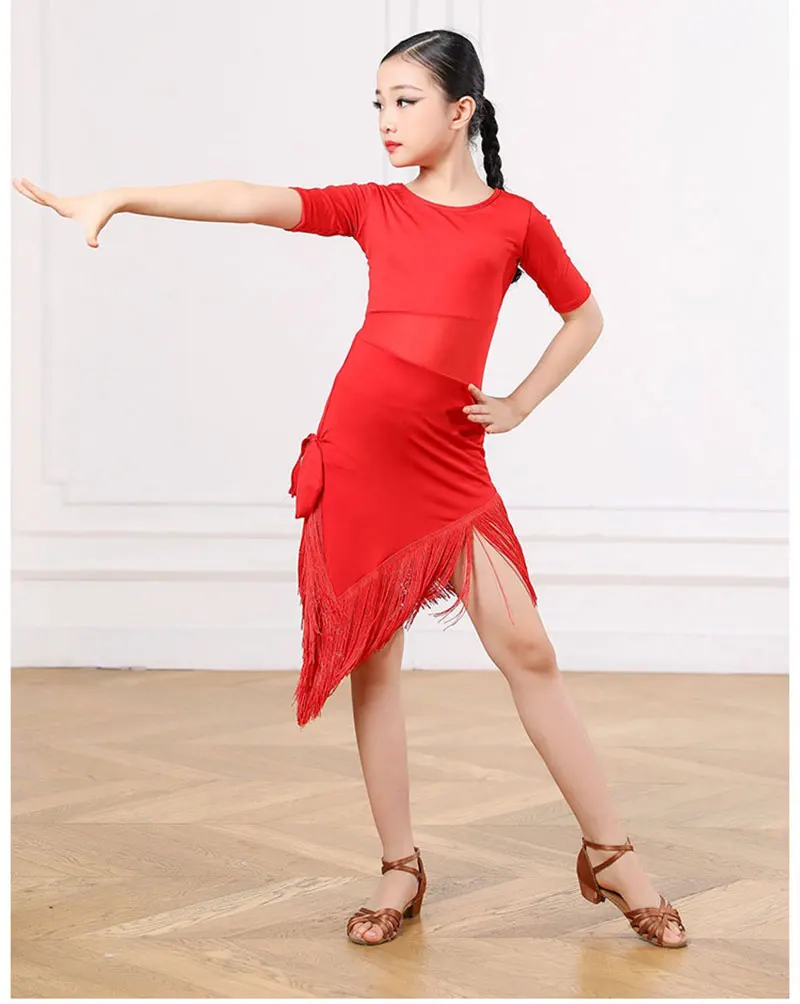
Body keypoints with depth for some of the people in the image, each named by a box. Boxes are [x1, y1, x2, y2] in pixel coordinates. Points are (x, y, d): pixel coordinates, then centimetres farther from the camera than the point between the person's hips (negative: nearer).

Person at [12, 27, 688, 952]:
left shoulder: (514, 219, 5)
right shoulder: (374, 208, 8)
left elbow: (584, 316, 17)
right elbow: (246, 202, -4)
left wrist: (519, 404, 6)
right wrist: (116, 199, -14)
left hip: (450, 467, -2)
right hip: (356, 458, 2)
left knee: (526, 649, -4)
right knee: (373, 661, 5)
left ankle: (612, 856, 9)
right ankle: (400, 868, 17)